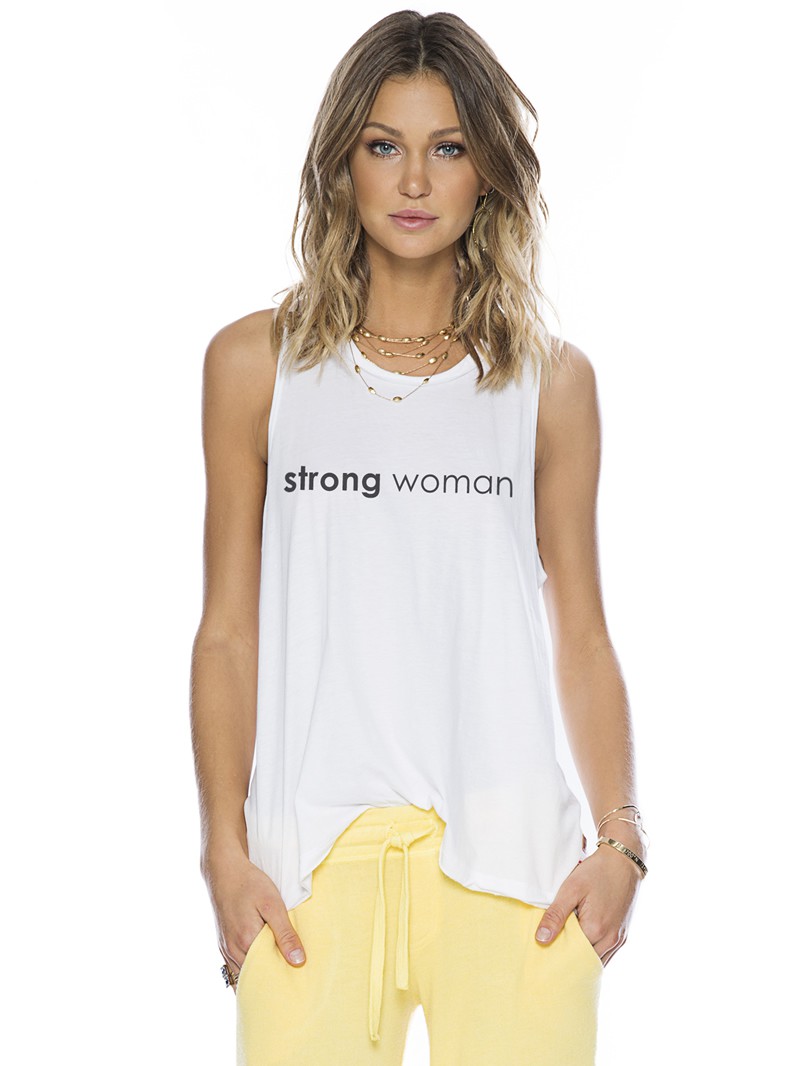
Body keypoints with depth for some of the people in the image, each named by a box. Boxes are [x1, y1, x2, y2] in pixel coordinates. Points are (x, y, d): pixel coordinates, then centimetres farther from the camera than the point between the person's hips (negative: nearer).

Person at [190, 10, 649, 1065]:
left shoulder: (551, 379, 8)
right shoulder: (257, 363, 7)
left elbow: (582, 634, 9)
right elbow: (228, 631, 6)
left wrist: (621, 839, -3)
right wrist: (226, 853, -2)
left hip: (510, 856, 1)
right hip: (316, 857, 0)